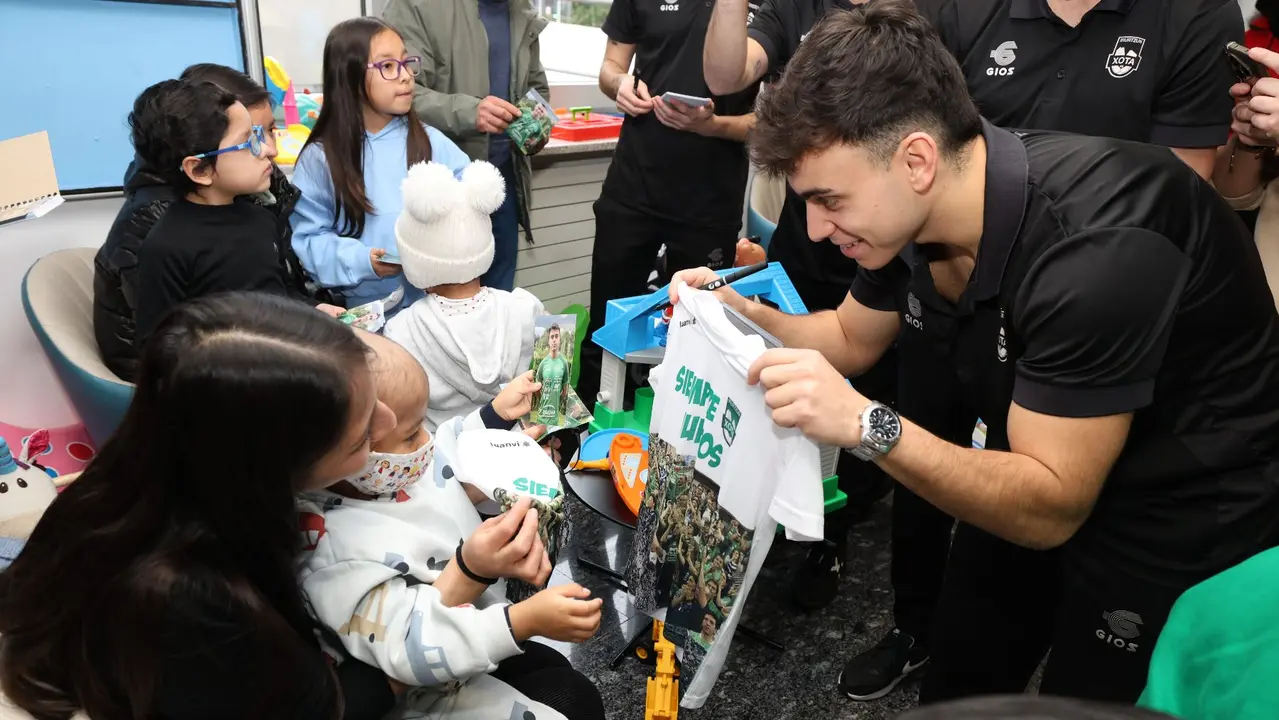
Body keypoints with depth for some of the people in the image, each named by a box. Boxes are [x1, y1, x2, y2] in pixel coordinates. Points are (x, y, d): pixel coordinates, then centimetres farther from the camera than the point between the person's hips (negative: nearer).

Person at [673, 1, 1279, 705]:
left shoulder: (1099, 243, -36)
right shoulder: (911, 210, -14)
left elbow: (1048, 510, -31)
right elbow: (852, 338, 5)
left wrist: (867, 424, -42)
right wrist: (745, 314, -13)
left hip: (1183, 517, -6)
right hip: (1037, 473, 6)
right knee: (956, 684, 16)